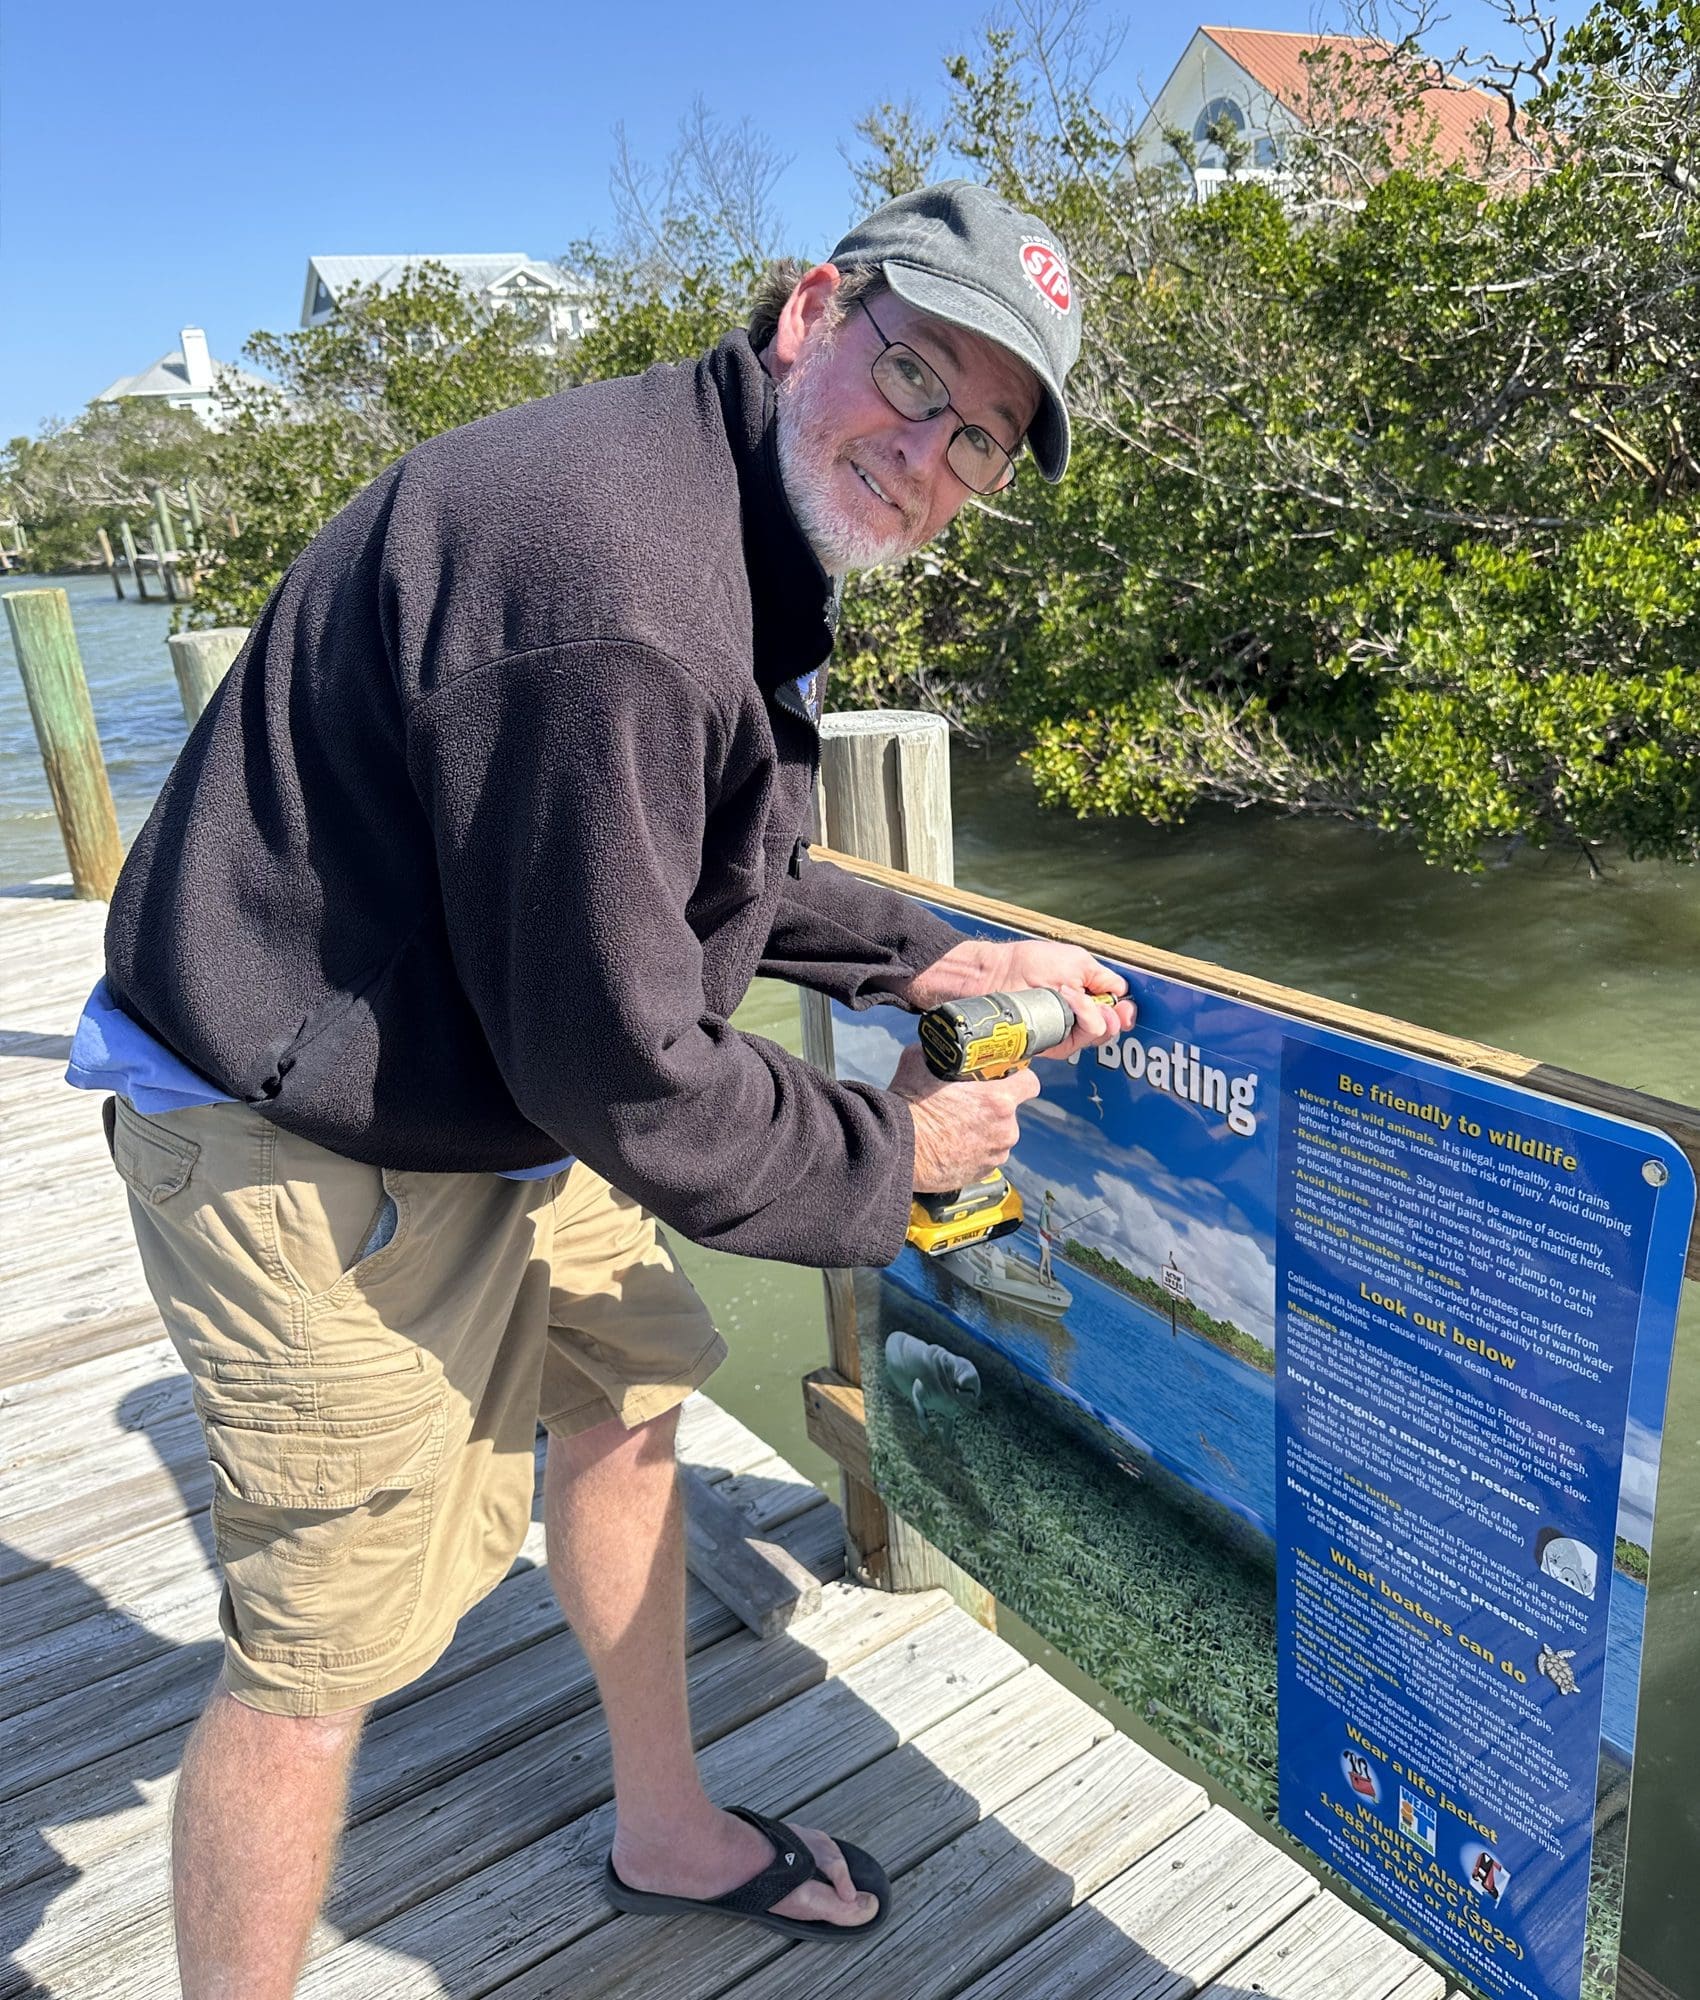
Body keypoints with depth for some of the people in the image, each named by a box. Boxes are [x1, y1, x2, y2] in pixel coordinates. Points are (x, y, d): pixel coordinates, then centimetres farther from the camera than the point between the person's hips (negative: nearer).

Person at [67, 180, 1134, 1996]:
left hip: (498, 1090, 11)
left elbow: (700, 876, 15)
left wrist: (933, 958, 8)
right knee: (319, 1653, 2)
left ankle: (667, 1831, 47)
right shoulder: (611, 582, -30)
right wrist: (891, 1148, -12)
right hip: (317, 1161, -11)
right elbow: (623, 1071, -27)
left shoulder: (745, 544, 6)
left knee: (623, 1404, 22)